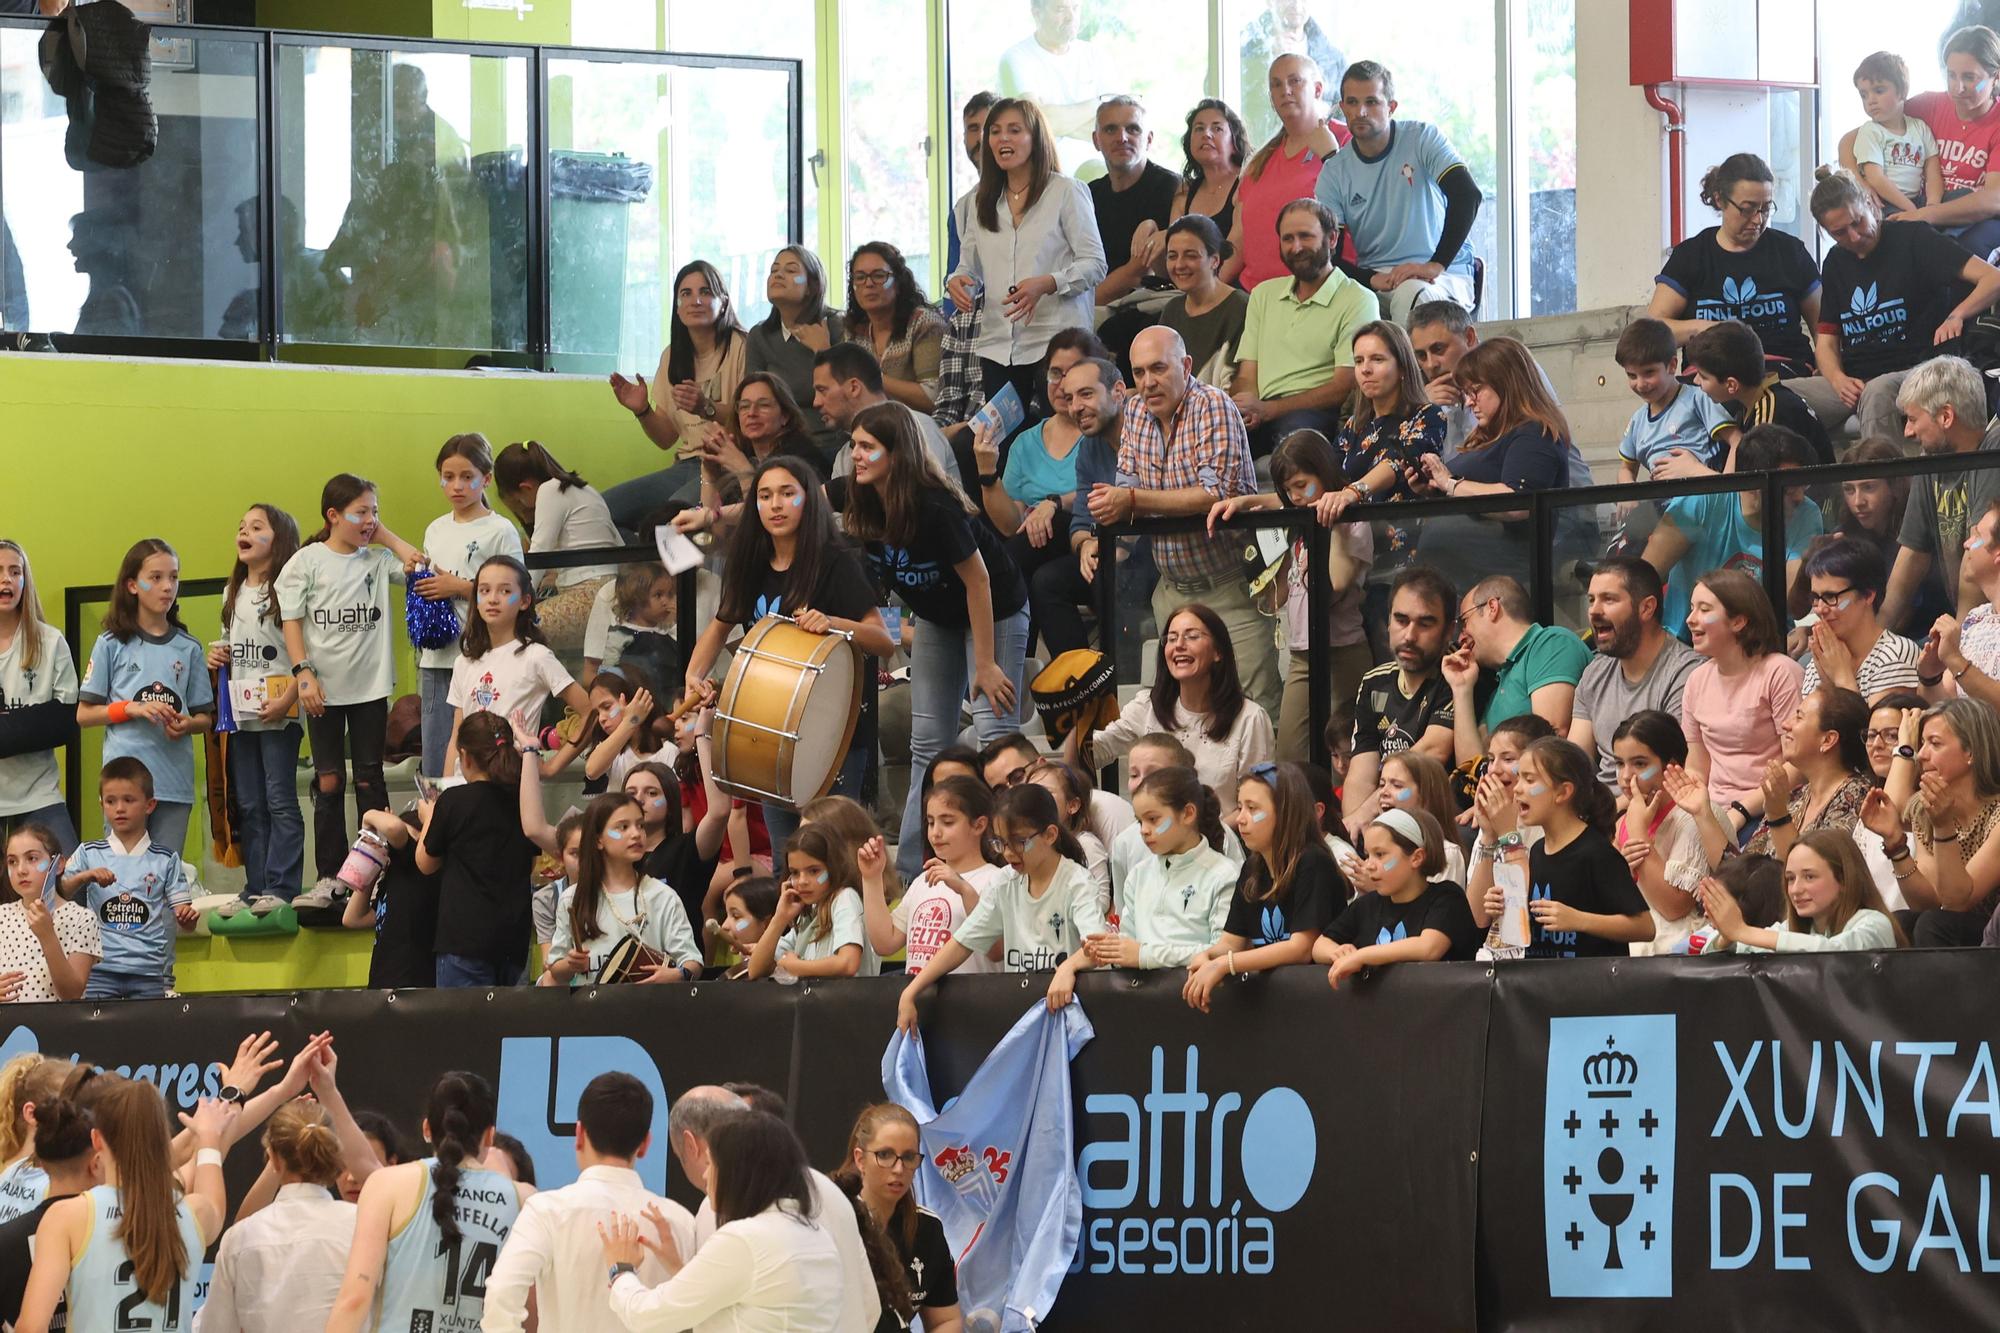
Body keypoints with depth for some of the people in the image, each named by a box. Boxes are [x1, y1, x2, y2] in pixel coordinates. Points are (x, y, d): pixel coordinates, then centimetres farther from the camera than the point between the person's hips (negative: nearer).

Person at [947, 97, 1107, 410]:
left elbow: (1095, 265, -4)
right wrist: (958, 282, -4)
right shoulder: (983, 202, 19)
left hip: (1056, 345, -5)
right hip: (997, 347, 5)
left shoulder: (1066, 192, 1)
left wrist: (1046, 284, -20)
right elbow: (971, 266, 20)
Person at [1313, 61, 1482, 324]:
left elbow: (1468, 195, -16)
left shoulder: (1423, 138, -1)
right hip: (1372, 278, 2)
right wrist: (1373, 279, -21)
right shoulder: (1334, 172, 6)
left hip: (1443, 276, -2)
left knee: (1410, 295, -38)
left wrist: (1436, 266, -26)